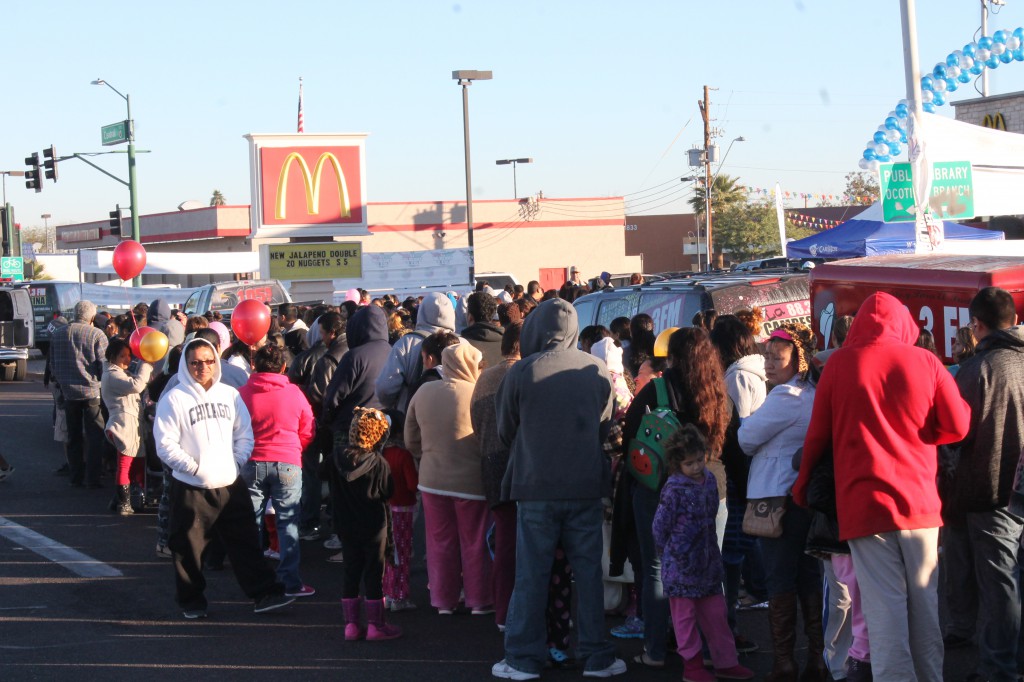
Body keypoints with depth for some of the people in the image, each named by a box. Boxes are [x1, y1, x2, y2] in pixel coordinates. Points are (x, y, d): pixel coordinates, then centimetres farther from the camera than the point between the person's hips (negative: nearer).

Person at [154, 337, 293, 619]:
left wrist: (237, 462, -1)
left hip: (230, 485, 4)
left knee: (246, 542, 5)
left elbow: (244, 433, 14)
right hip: (190, 489, -3)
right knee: (190, 548, 4)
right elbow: (166, 445, -9)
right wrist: (195, 467, -15)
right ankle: (192, 602, 18)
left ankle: (264, 594, 9)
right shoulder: (173, 399, -6)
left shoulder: (229, 394, 8)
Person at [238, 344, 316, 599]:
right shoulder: (294, 393, -2)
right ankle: (290, 582, 2)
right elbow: (308, 432, 5)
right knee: (288, 523, 4)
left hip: (252, 463, 1)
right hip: (288, 463, -1)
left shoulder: (243, 393, -2)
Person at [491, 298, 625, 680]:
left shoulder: (523, 371, -9)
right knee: (588, 572, 9)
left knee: (531, 575, 5)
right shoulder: (598, 370, -3)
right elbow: (605, 427, 9)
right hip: (587, 486, 2)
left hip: (536, 486, -2)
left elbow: (505, 431, 4)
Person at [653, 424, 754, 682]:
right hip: (681, 564, -6)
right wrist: (669, 553, 0)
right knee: (685, 615, 4)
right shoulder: (674, 489, -15)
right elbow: (660, 526, -10)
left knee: (716, 612, 12)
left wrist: (710, 549, 15)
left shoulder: (709, 480, 3)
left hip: (707, 561, 6)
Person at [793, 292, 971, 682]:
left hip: (865, 502, -2)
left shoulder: (840, 363, -1)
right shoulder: (925, 361, 1)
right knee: (924, 600, 11)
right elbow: (958, 427, 1)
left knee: (884, 605, -3)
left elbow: (818, 433, 4)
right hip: (920, 501, 2)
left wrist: (803, 485, 18)